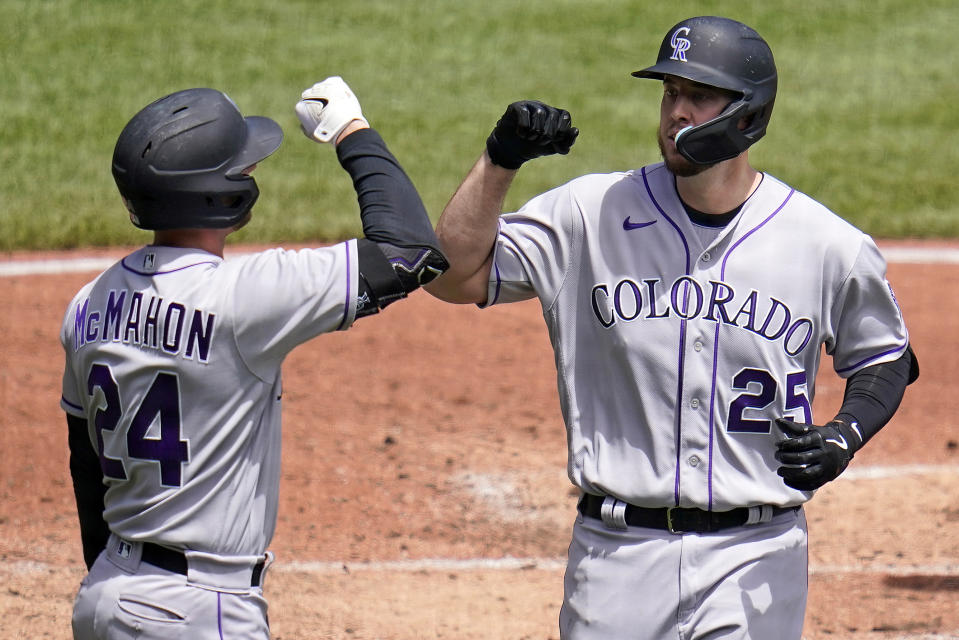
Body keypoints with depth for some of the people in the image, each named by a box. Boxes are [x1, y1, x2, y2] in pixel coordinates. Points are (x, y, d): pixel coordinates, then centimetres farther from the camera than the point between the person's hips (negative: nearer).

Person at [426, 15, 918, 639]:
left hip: (756, 563, -1)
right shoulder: (592, 214, 0)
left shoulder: (832, 246, -1)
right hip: (617, 556, 1)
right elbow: (453, 276, -5)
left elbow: (885, 356, 14)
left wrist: (846, 436, -5)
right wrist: (500, 161, -15)